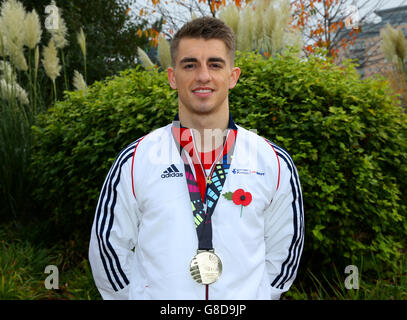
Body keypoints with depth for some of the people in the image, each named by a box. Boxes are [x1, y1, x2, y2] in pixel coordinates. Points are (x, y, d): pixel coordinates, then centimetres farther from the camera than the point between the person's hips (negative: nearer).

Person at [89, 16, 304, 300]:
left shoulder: (275, 164, -7)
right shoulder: (134, 161, -9)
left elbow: (284, 252, 3)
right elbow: (109, 247, -2)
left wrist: (256, 295, 1)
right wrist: (141, 295, 0)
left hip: (246, 296, 1)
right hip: (156, 294, 0)